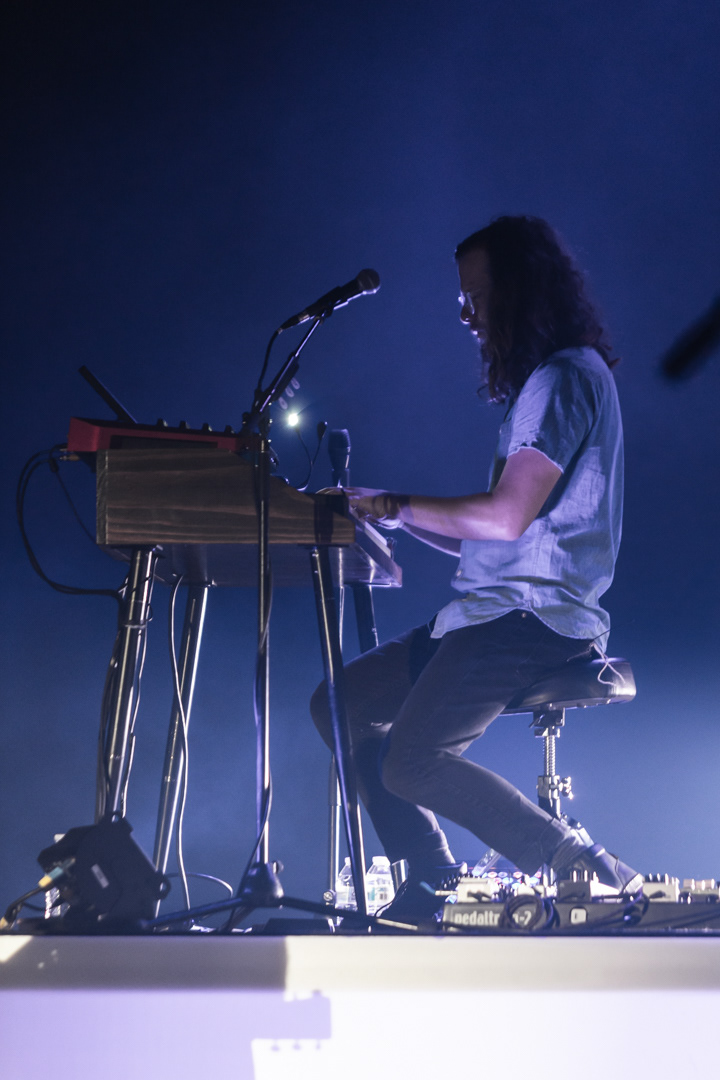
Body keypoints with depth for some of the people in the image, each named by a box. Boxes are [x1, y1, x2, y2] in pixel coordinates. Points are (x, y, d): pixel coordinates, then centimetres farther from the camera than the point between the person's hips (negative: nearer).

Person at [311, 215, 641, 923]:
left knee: (411, 763, -22)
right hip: (489, 610, 11)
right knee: (341, 701, 10)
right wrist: (391, 514, 12)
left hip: (535, 617, -11)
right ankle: (436, 891, 5)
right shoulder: (540, 383, 22)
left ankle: (593, 876, -14)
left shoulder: (568, 374, -10)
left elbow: (507, 517, -20)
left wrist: (398, 505, -9)